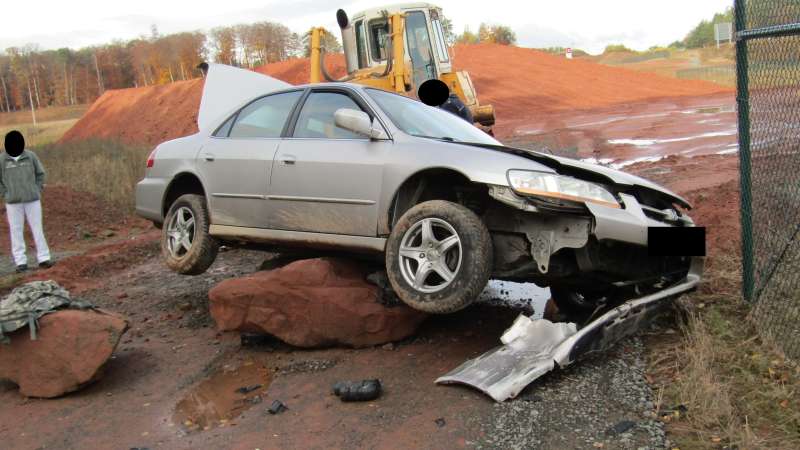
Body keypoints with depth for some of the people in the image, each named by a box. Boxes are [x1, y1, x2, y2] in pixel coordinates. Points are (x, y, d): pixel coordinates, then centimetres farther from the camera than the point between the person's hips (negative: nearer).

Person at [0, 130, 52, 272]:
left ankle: (43, 258, 7)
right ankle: (20, 261, 8)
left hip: (32, 199, 0)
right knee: (16, 231, 3)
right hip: (13, 202, 0)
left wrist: (38, 191, 1)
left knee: (37, 229, 2)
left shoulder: (30, 156, -2)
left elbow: (40, 173, 9)